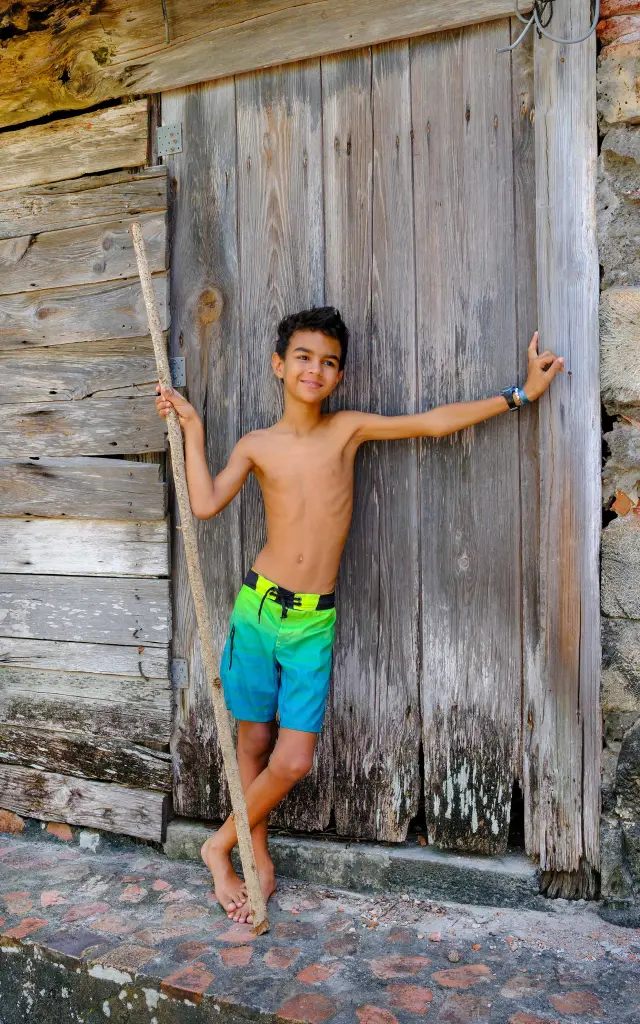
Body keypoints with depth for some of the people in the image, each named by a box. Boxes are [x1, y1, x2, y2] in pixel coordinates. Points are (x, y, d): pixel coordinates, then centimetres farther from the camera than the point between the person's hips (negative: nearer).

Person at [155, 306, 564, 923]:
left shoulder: (349, 429, 3)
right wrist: (192, 429, -4)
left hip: (315, 622, 0)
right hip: (259, 608, 0)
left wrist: (520, 394, 4)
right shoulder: (256, 446, 3)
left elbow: (435, 422, 3)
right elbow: (205, 504, -9)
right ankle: (258, 859, 34)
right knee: (254, 742, 11)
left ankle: (220, 847, 24)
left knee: (293, 760, -2)